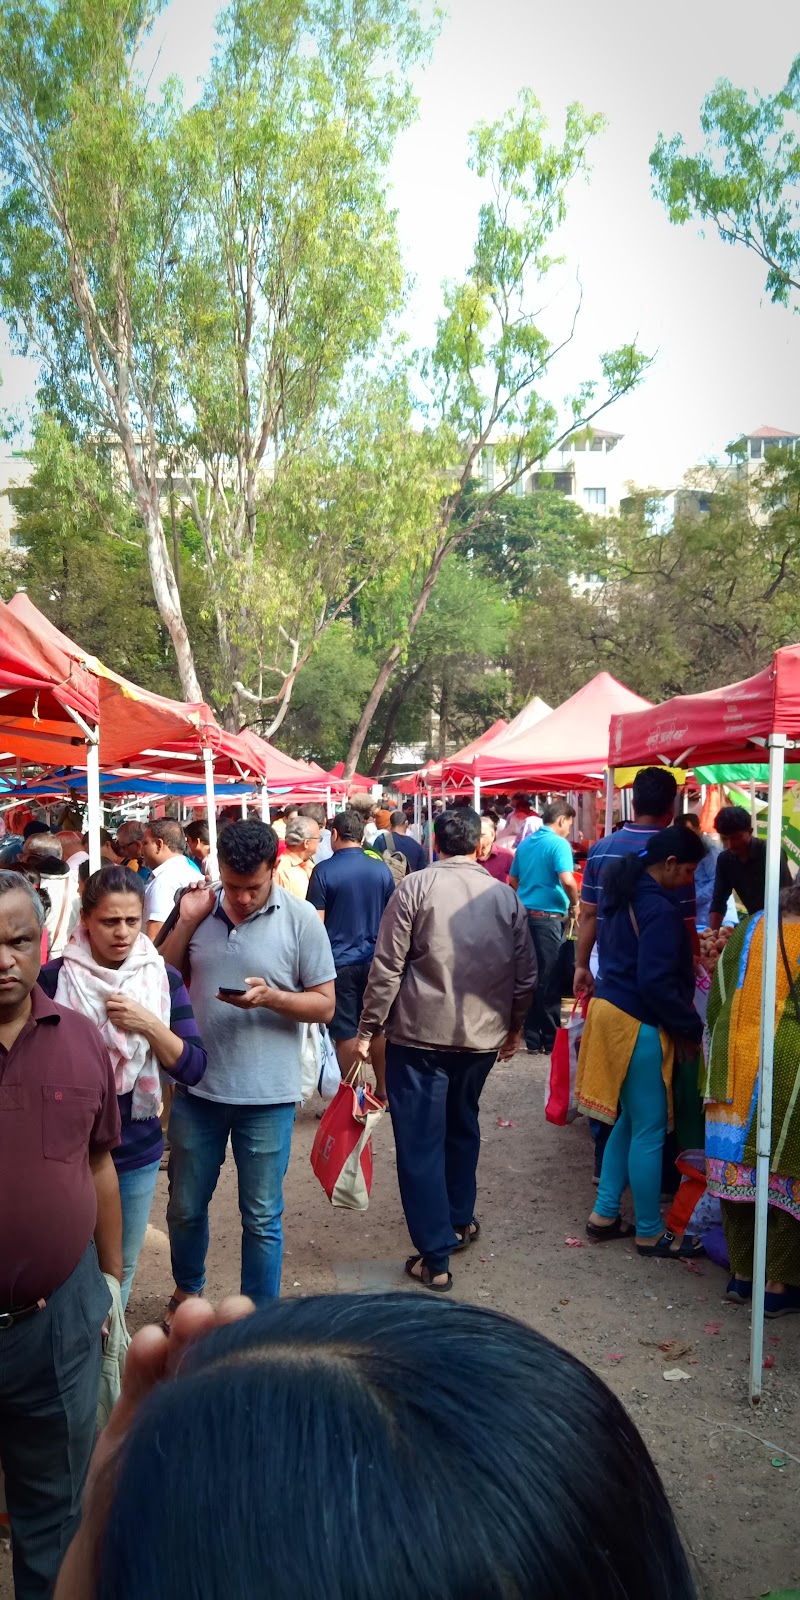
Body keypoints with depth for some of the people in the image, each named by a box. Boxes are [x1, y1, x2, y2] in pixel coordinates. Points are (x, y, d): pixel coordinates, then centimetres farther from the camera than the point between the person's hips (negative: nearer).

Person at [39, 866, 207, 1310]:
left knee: (122, 1265, 18)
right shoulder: (53, 979, -11)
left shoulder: (164, 979, -4)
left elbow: (193, 1068, -7)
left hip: (138, 1152, 3)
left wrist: (149, 1025, -20)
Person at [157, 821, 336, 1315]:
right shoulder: (201, 908, -2)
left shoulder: (300, 918, -10)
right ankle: (187, 1290, 46)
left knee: (262, 1218, 11)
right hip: (197, 1087, 3)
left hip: (267, 1095, -3)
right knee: (186, 1206, 19)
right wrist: (186, 922, -10)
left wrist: (271, 997, -24)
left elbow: (325, 1005, -6)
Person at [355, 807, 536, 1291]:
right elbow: (526, 973, 8)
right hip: (483, 1035, 4)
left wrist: (369, 1029, -3)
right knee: (463, 1126, 25)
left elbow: (387, 967, -10)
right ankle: (460, 1220, 38)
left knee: (421, 1144, 3)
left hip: (420, 1034, -4)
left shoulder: (415, 887, -7)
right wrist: (514, 1026, 22)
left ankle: (435, 1257, 6)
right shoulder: (505, 895, 4)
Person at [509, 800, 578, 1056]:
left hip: (524, 915, 7)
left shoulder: (525, 844, 13)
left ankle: (532, 1038, 15)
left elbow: (512, 880, 19)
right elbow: (567, 880, -22)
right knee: (549, 981, 0)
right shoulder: (559, 844, -10)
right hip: (548, 917, -7)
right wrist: (574, 904, -6)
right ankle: (551, 1041, 7)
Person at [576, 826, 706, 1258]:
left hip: (611, 1009, 10)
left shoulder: (625, 894, 9)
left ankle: (605, 1215, 28)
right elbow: (657, 983, -23)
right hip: (639, 1026, -10)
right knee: (649, 1132, 3)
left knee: (628, 1121, 20)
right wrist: (692, 1028, -11)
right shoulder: (659, 910, -21)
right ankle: (649, 1233, 16)